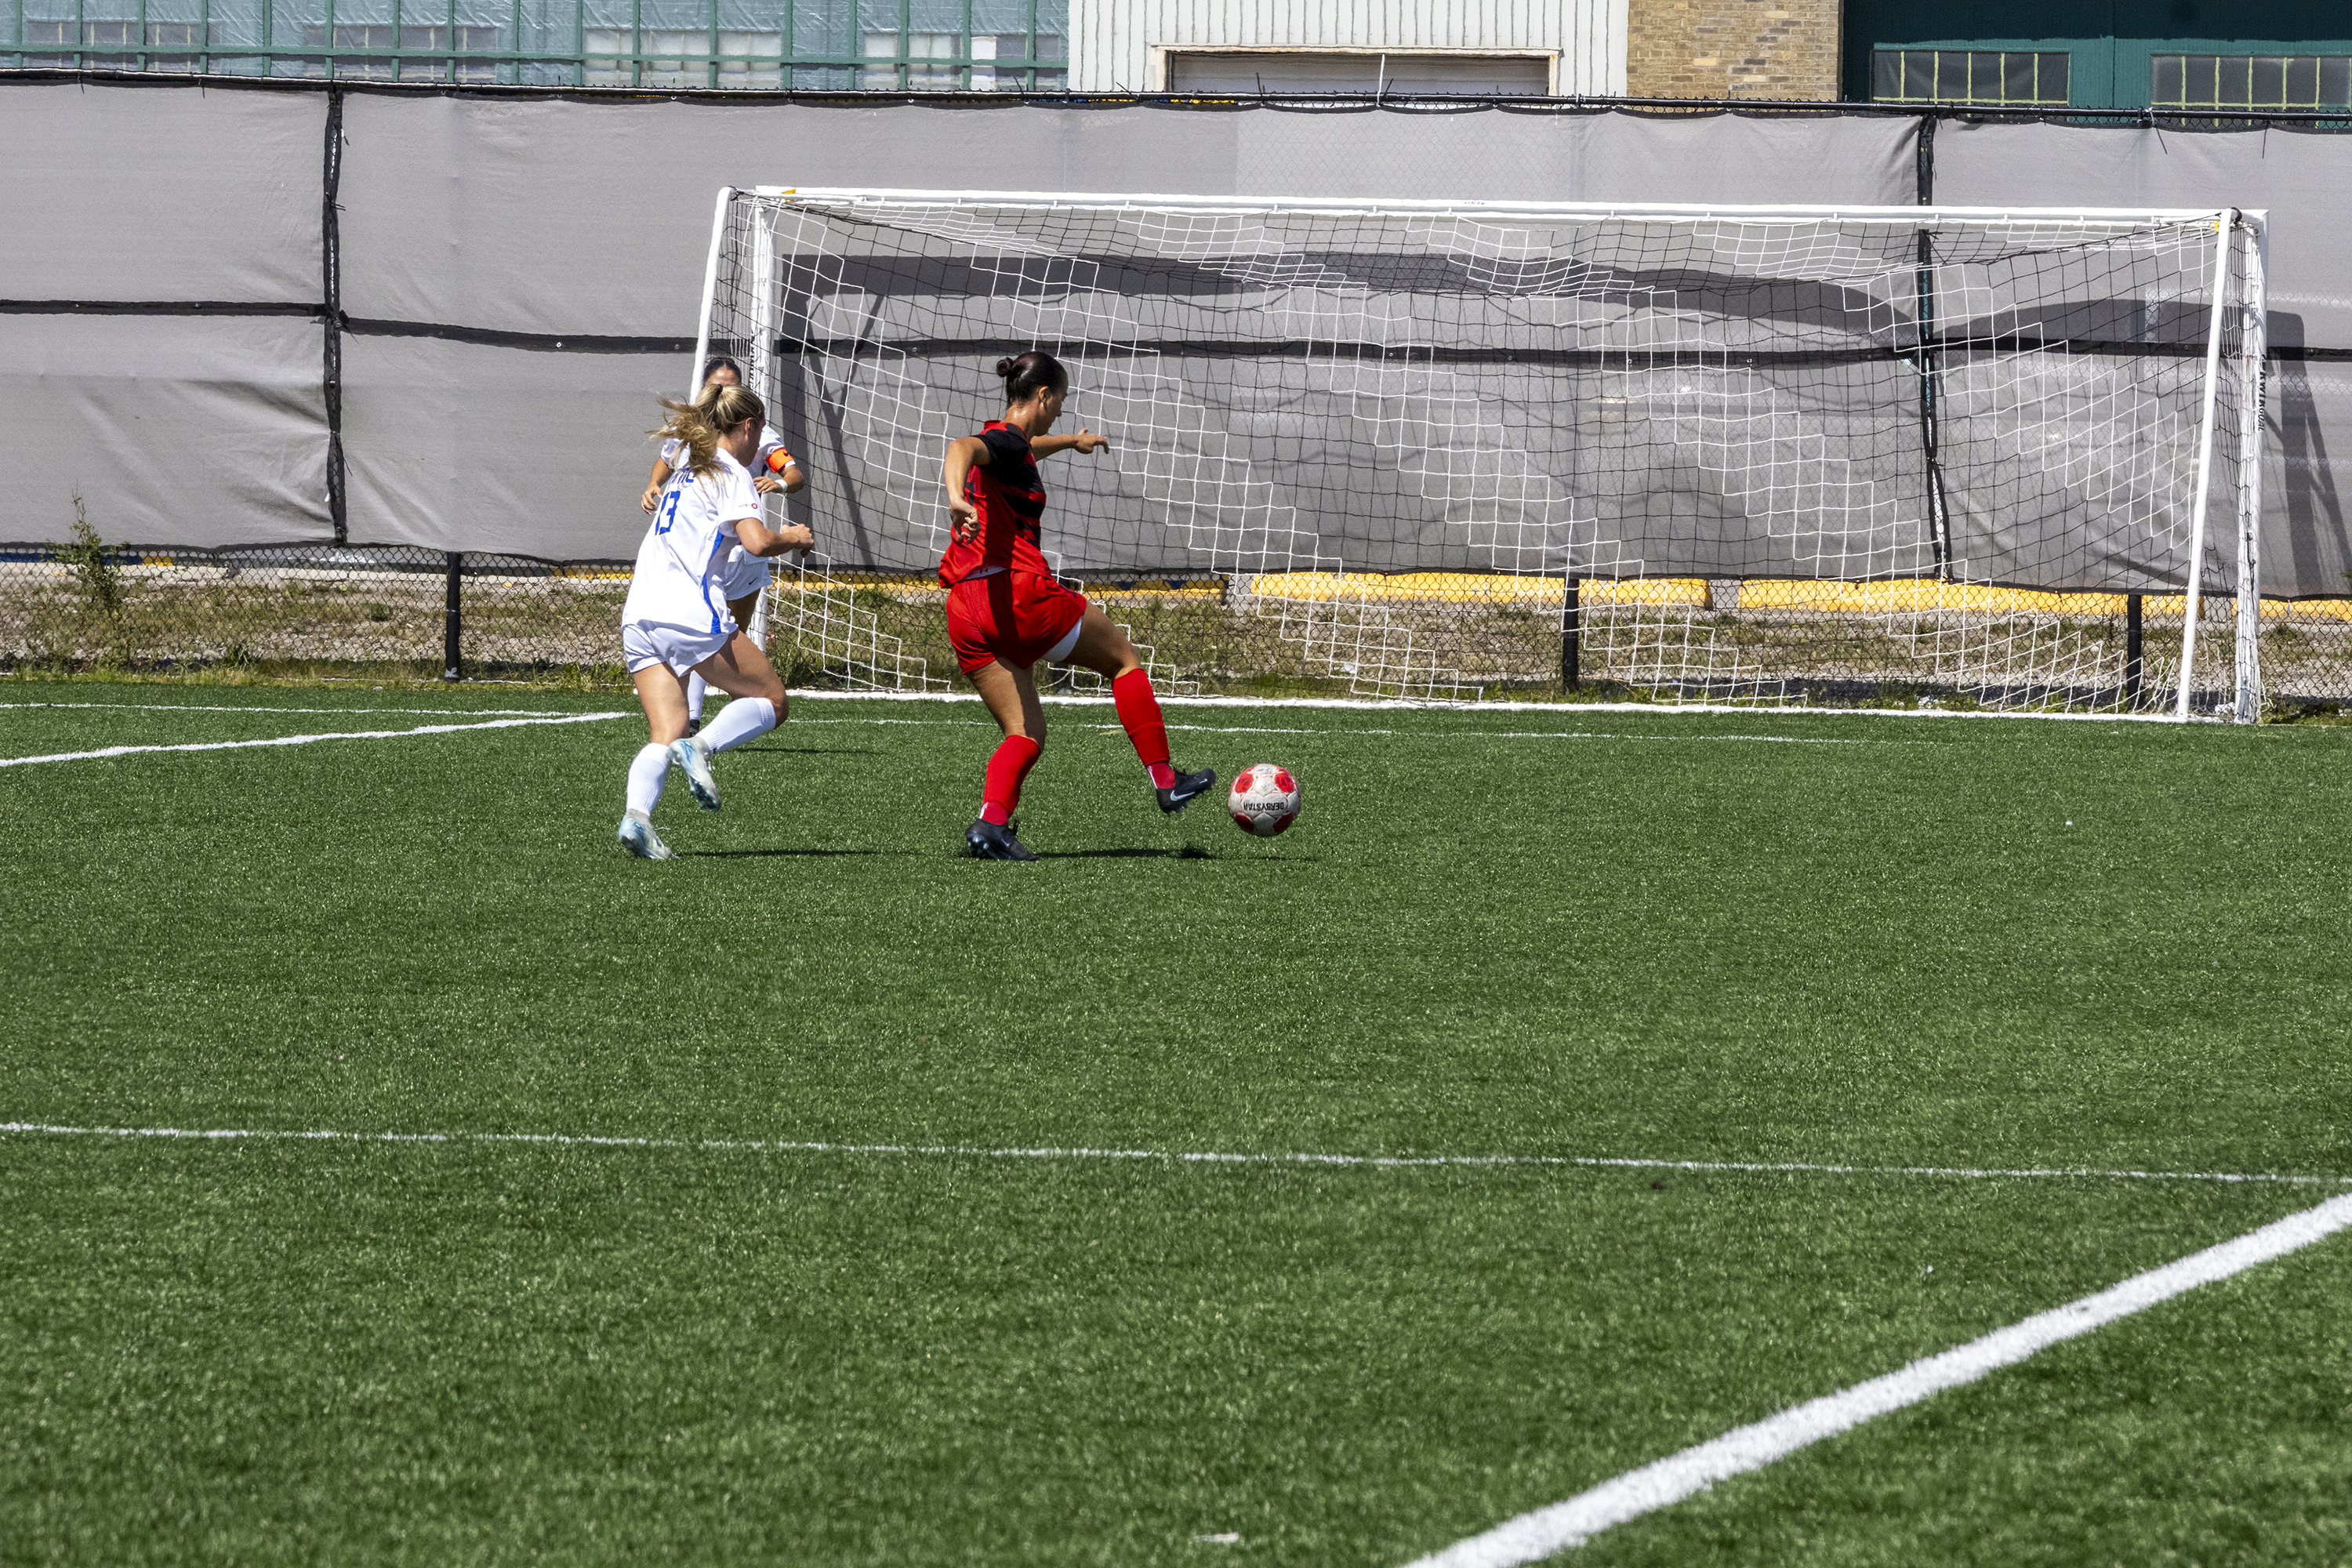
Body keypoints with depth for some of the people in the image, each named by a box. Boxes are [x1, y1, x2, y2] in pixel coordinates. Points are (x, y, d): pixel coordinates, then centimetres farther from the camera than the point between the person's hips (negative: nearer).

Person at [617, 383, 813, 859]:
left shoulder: (688, 467, 24)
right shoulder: (731, 473, -1)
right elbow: (757, 541, -15)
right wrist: (793, 539, 6)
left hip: (639, 618, 7)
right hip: (692, 615, -7)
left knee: (665, 737, 0)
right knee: (770, 700, 8)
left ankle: (636, 814, -28)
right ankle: (701, 747, -19)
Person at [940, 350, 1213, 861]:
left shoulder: (1004, 441, 20)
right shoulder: (1008, 442, -8)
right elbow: (962, 447, -31)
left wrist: (1070, 442, 67)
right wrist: (957, 498, -52)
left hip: (965, 611, 9)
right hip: (1019, 592, -9)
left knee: (1026, 733, 8)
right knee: (1123, 658, 13)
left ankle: (990, 824, -16)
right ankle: (1166, 783, 16)